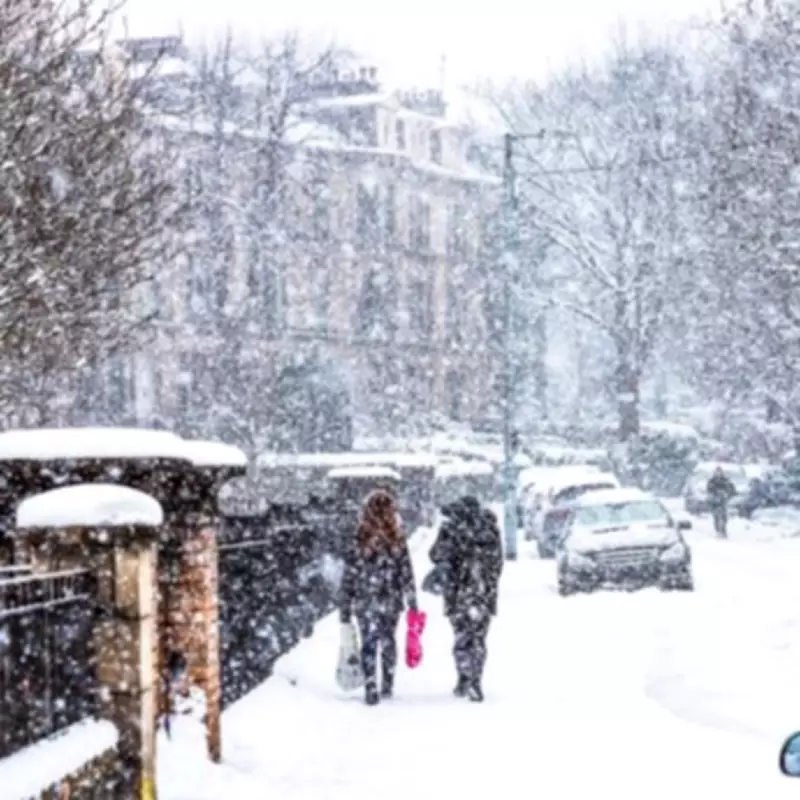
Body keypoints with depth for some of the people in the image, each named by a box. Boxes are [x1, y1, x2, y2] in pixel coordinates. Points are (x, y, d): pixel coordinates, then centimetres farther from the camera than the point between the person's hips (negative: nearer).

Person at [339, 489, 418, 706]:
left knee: (369, 645, 2)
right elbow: (407, 576, -6)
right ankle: (387, 686, 28)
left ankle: (371, 689, -9)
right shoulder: (398, 542, -8)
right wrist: (412, 604, 2)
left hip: (365, 604, -2)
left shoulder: (358, 544, -10)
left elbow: (348, 579, -6)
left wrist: (345, 611, 1)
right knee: (388, 642, 18)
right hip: (391, 603, 2)